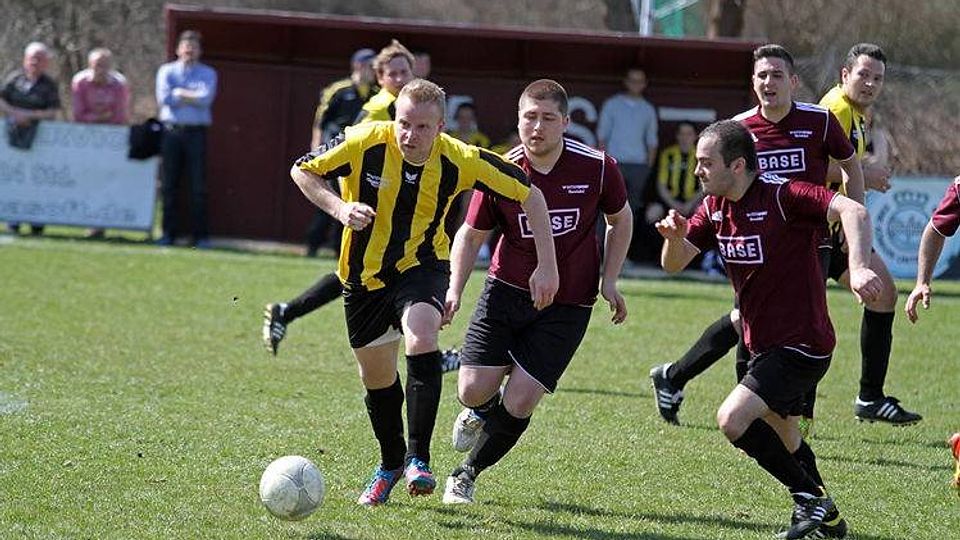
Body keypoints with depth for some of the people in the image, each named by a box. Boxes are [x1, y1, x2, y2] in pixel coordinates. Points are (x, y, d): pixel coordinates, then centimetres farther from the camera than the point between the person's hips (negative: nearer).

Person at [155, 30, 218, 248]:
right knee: (169, 185, 1)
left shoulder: (208, 73, 10)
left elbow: (205, 99, -7)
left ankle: (201, 235, -2)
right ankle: (169, 232, 7)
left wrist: (179, 93, -4)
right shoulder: (167, 71, 11)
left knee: (198, 186, -3)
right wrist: (192, 97, -3)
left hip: (196, 133, -1)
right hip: (171, 131, 1)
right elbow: (164, 98, -5)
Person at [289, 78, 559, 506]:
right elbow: (302, 170, -8)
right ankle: (390, 463, 39)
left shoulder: (460, 161, -20)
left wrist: (546, 266, -14)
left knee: (421, 341, -31)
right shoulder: (364, 143, -22)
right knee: (377, 378, 12)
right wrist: (340, 208, -25)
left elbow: (529, 194, -10)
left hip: (422, 266, -2)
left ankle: (418, 459, -23)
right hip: (364, 274, 2)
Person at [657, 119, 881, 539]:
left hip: (801, 344, -9)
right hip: (762, 346, 9)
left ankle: (810, 497, -7)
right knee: (784, 440, 22)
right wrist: (675, 237, -18)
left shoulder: (782, 197, -20)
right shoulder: (714, 208, 4)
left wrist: (859, 268, -46)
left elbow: (852, 211, -30)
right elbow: (673, 264, 5)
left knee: (733, 420, -21)